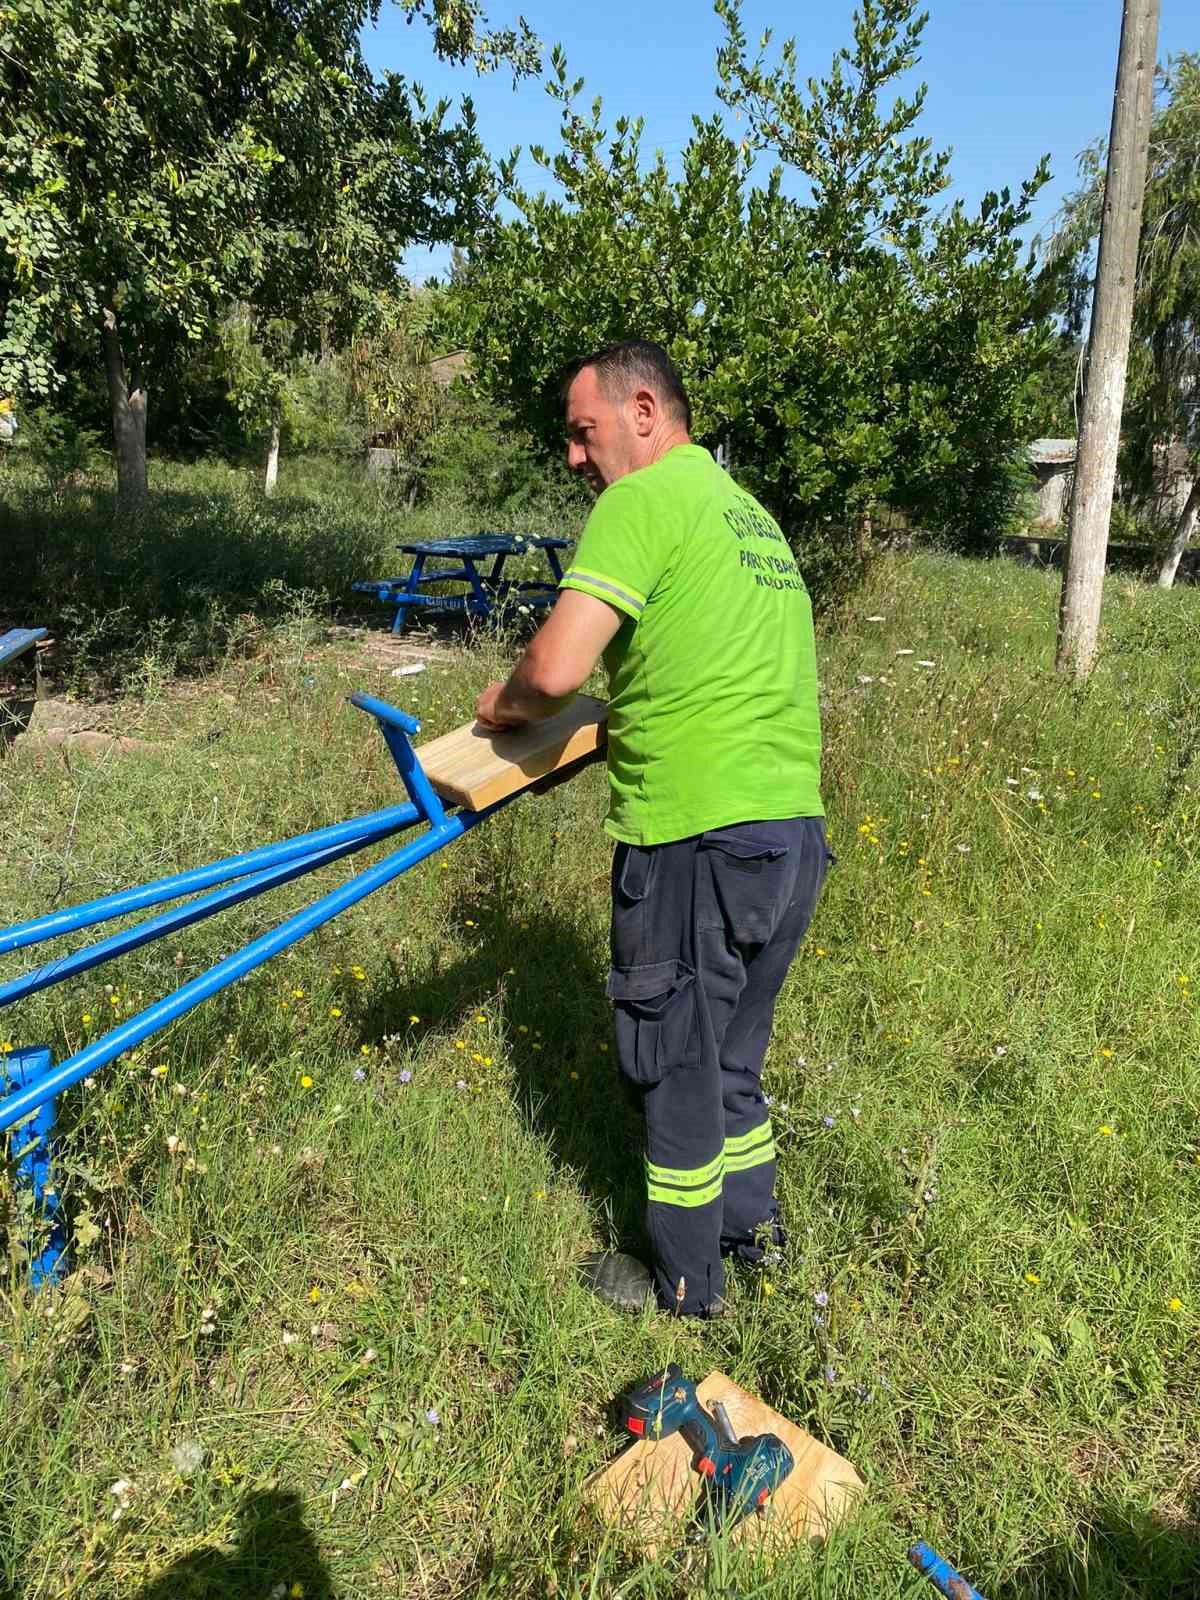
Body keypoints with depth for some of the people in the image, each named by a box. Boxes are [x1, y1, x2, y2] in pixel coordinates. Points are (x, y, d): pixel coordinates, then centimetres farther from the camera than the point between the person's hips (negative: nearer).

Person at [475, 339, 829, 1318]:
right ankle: (754, 1223, 43)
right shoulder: (748, 509, 18)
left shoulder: (643, 501, -10)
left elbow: (556, 669, -20)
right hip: (797, 833, 9)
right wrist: (617, 723, 25)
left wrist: (504, 705, 0)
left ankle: (685, 1285, 30)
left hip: (699, 842, -8)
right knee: (731, 1048, 25)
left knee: (675, 1064, 10)